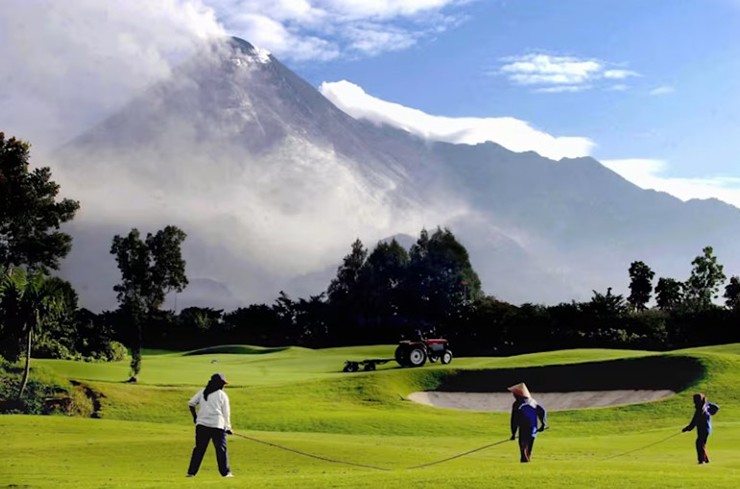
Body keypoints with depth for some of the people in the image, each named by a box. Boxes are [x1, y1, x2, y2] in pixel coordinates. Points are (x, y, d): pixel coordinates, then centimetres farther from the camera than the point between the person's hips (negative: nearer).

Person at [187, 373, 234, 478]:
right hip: (217, 425, -3)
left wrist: (195, 417, 18)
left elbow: (191, 403, 7)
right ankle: (225, 472, 7)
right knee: (221, 449, 5)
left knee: (199, 448, 7)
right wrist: (228, 427, 11)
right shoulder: (222, 395, 3)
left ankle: (191, 472, 5)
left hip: (201, 425, 3)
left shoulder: (202, 392, 11)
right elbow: (226, 413, 4)